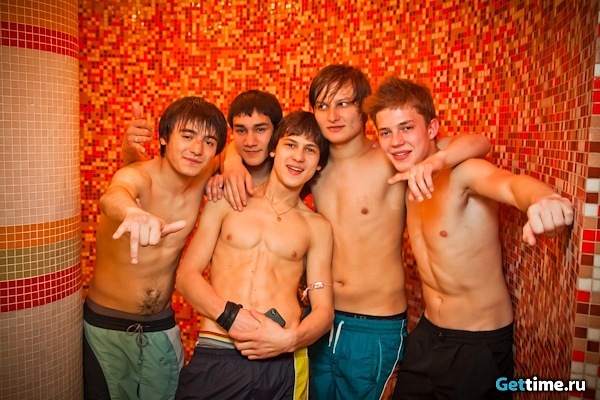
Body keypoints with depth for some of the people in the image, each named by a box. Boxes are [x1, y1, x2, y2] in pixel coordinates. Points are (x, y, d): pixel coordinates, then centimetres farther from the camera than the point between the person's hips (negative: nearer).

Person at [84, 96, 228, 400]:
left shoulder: (202, 177, -8)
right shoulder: (137, 176, -22)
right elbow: (112, 197, -46)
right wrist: (134, 212, -71)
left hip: (162, 328, 4)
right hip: (107, 328, -4)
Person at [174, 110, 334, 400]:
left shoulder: (317, 227, 8)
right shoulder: (227, 201, 7)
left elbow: (324, 309, 6)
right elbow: (186, 275, 4)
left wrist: (290, 339, -13)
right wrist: (230, 316, -11)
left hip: (283, 364, 1)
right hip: (214, 357, 0)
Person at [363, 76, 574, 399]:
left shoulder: (462, 172, -21)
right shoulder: (405, 181, -2)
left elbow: (508, 183, -43)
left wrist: (543, 200, -64)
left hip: (480, 345, -6)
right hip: (426, 335, 6)